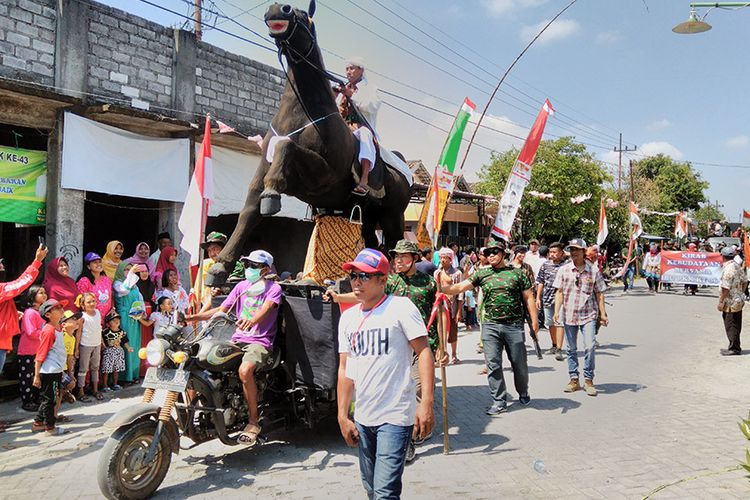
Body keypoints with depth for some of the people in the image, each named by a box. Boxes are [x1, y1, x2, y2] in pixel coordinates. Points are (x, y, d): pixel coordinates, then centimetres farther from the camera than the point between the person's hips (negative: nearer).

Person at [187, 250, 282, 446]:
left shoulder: (273, 288, -1)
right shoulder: (242, 286, 16)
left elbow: (265, 309, -21)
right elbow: (221, 310, 11)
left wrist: (252, 321, -43)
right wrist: (193, 317, -2)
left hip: (260, 341, -6)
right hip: (237, 339, 6)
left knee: (244, 371, -35)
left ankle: (253, 422, -20)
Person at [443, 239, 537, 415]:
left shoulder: (517, 273, 2)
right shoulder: (482, 274, 5)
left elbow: (528, 297, 3)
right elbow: (460, 287, -2)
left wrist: (534, 320, -3)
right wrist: (440, 289, -16)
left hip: (514, 325, -1)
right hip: (490, 326, 1)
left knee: (519, 363, 11)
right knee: (493, 364, 1)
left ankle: (523, 393, 35)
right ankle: (499, 401, 12)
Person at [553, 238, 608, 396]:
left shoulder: (593, 271, 1)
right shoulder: (563, 270, 2)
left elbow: (599, 294, 6)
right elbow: (559, 292, 2)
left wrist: (603, 314, 4)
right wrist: (556, 312, -7)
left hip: (588, 315, -1)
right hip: (569, 315, 2)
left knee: (590, 347, -11)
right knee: (571, 349, 9)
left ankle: (588, 380, 4)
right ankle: (574, 379, 21)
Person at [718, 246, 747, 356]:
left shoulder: (728, 269, -22)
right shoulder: (737, 266, 8)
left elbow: (725, 288, -23)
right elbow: (744, 281, 16)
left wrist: (721, 302, -17)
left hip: (730, 303, -9)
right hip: (739, 301, 9)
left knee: (731, 327, 0)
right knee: (736, 326, 16)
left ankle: (734, 349, 5)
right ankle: (735, 348, 25)